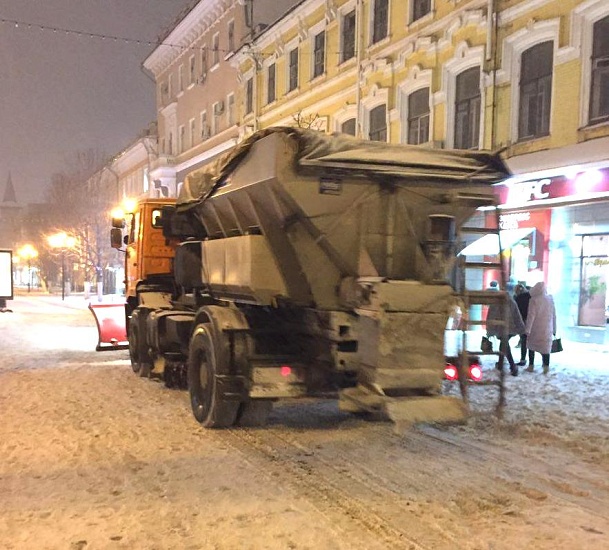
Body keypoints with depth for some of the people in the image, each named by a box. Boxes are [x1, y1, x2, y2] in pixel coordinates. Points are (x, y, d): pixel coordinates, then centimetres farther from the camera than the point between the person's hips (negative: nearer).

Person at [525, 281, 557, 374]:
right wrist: (554, 329, 15)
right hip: (547, 329, 3)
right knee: (546, 347, 7)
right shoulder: (550, 299, 2)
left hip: (535, 328, -3)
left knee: (531, 346, 13)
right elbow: (554, 315, 7)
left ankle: (531, 366, 15)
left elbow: (531, 315, -13)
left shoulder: (534, 300, -12)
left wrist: (528, 330, -10)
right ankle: (546, 367, 1)